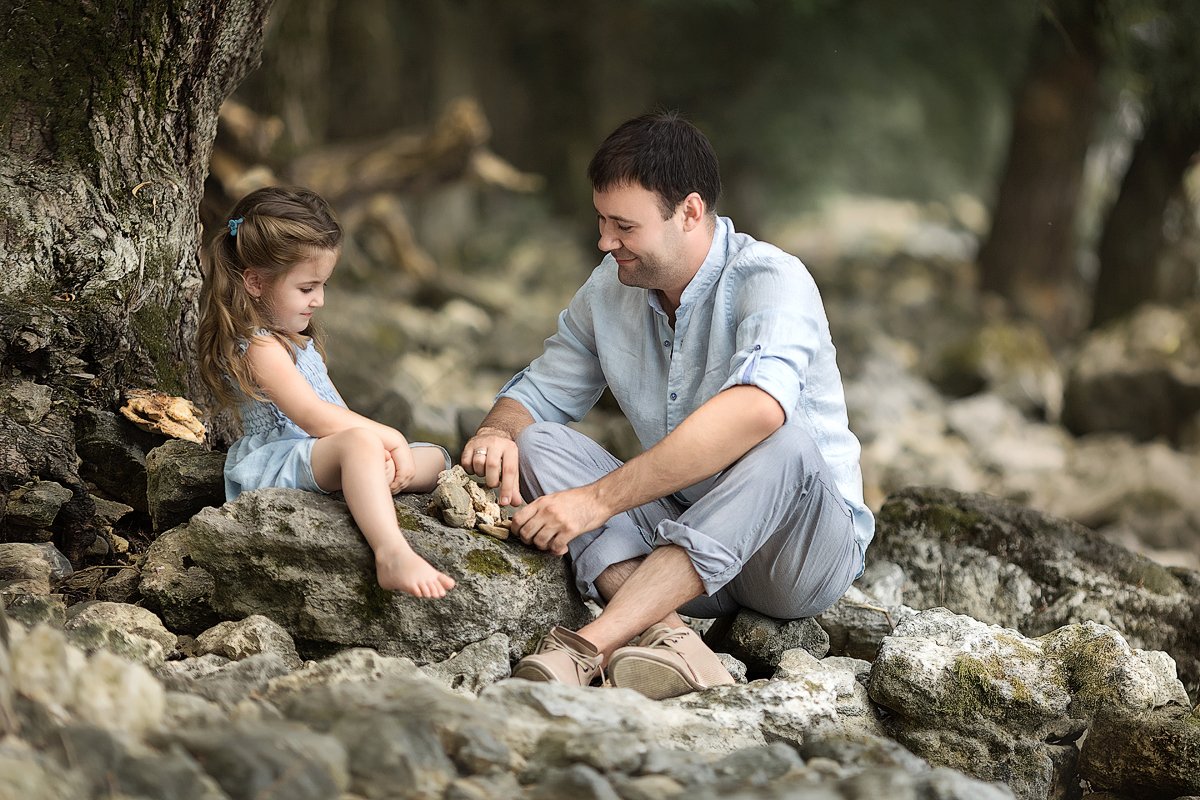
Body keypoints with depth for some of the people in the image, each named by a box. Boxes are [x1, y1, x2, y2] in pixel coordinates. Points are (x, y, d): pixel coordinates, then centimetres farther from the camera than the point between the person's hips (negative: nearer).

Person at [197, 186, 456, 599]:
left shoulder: (296, 338, 19)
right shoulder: (259, 347, -14)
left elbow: (337, 411, 16)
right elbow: (314, 416, -23)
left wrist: (385, 446, -1)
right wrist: (388, 437, -16)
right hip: (279, 463, -11)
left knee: (433, 458, 11)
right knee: (361, 443, -42)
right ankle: (392, 554, -60)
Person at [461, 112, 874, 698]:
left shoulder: (771, 280, -19)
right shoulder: (609, 288, 3)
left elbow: (758, 408, -40)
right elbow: (537, 395, 13)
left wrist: (600, 499, -42)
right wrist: (497, 433, -14)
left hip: (805, 547, -6)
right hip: (676, 530, 6)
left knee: (785, 445, -36)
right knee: (537, 441, -11)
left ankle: (587, 648, -44)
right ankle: (667, 637, -36)